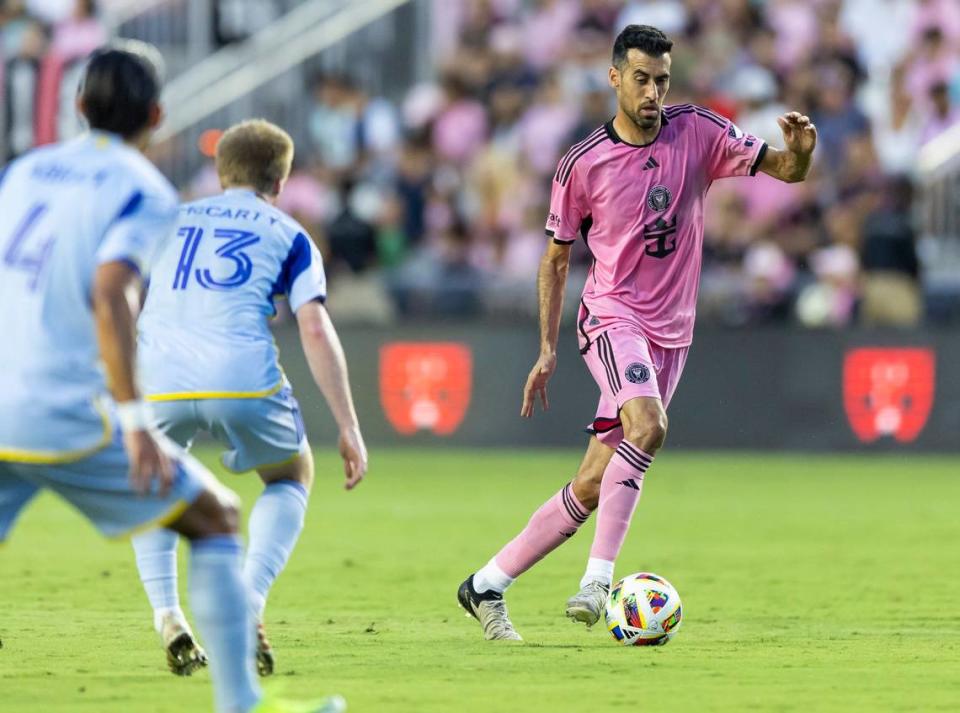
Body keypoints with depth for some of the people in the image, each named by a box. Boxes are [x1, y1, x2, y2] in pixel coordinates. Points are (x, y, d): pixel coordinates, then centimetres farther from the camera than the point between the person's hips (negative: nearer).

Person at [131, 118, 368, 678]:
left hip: (158, 383, 2)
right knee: (292, 479, 27)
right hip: (244, 380, -2)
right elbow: (316, 329, 5)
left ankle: (167, 615, 9)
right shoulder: (288, 235, 17)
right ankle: (248, 605, 5)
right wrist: (350, 430, 5)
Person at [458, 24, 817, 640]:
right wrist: (548, 352, 4)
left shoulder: (697, 133, 1)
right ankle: (599, 578, -31)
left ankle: (487, 586, 14)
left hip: (671, 334, 3)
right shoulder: (582, 166, -3)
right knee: (649, 426, -33)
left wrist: (800, 149, -23)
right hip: (612, 317, -3)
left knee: (593, 486, 2)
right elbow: (556, 260, 7)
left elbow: (786, 170, 1)